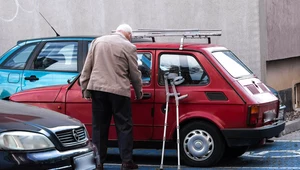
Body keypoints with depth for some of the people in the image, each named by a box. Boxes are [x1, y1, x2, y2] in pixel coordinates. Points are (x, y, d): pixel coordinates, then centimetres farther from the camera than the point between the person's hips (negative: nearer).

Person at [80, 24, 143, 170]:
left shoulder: (97, 41, 11)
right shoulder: (129, 47, -1)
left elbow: (87, 68, 9)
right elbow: (135, 74, 4)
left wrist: (85, 89, 12)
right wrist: (139, 93, 18)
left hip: (97, 88, 4)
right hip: (118, 91, -4)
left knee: (99, 127, 9)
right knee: (124, 126, 5)